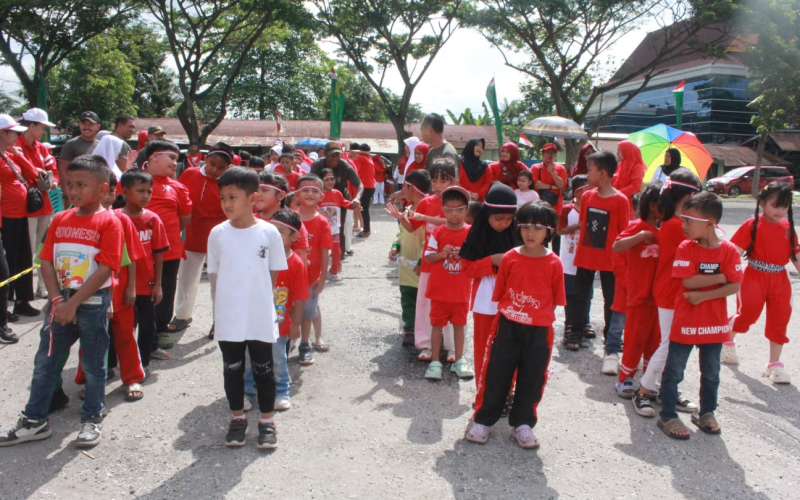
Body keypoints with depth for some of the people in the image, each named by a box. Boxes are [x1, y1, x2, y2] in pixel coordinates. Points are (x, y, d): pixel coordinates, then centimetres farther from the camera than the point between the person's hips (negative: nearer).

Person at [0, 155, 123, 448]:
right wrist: (57, 299, -9)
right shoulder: (60, 220, 5)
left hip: (93, 303, -5)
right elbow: (46, 261, 3)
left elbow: (104, 269, -18)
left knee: (93, 364, 8)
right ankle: (34, 420, 25)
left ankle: (92, 419, 24)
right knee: (45, 360, 12)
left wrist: (73, 303, -19)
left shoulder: (109, 222, -12)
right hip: (60, 301, 6)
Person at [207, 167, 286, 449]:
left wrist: (257, 296, 2)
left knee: (263, 369, 9)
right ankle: (238, 418, 31)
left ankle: (267, 421, 25)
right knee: (232, 369, 13)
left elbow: (274, 272, 2)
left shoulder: (268, 232, -8)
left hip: (261, 317, -1)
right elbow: (214, 274, 6)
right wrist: (233, 294, 2)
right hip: (228, 318, 2)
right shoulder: (218, 234, -3)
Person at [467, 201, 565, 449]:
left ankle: (522, 423, 27)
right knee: (496, 374, 7)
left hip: (538, 331, 0)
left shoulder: (554, 263, -5)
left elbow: (555, 300, 2)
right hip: (508, 327, 0)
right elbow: (499, 293, 4)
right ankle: (483, 419, 20)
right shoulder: (510, 258, -3)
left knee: (531, 379, 11)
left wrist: (542, 317, -1)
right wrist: (506, 314, 2)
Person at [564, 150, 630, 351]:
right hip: (585, 256, 4)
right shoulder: (587, 196, 2)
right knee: (580, 295, 11)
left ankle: (610, 336, 21)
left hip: (609, 258, -4)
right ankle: (575, 332, 22)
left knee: (611, 299, 9)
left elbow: (624, 232, -9)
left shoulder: (620, 200, -12)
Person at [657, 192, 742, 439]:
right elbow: (689, 282, -18)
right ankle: (668, 416, 16)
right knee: (674, 371, 4)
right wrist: (721, 276, -15)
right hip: (685, 321, -2)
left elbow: (734, 287, -12)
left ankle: (706, 413, 35)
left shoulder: (729, 250, -6)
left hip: (715, 323, 2)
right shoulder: (686, 248, -9)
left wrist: (703, 296, -20)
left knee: (711, 372, 17)